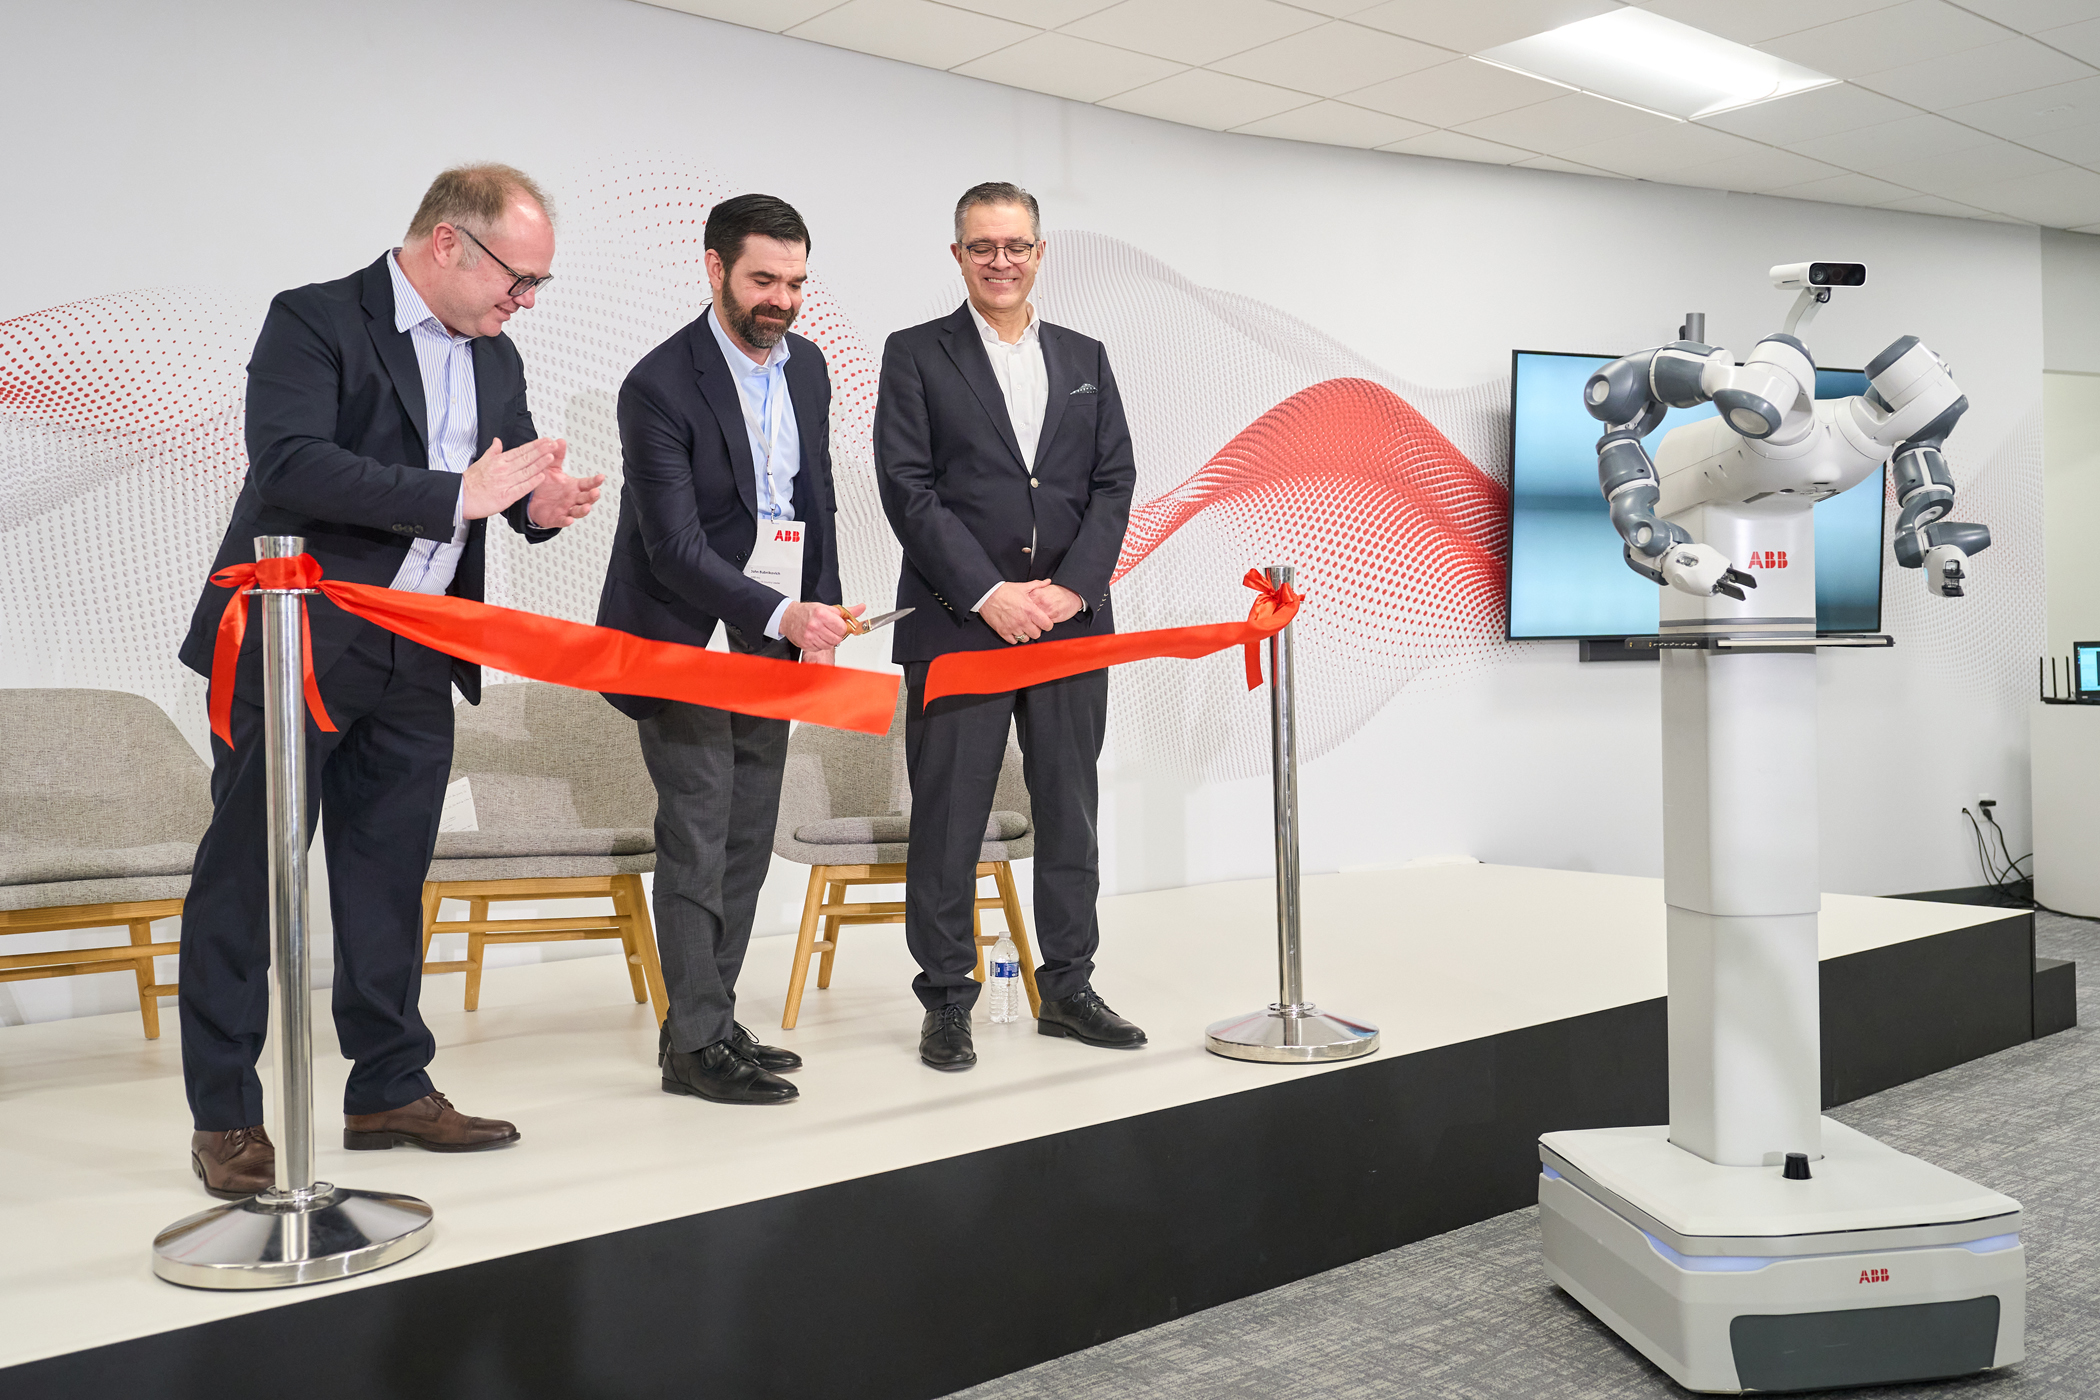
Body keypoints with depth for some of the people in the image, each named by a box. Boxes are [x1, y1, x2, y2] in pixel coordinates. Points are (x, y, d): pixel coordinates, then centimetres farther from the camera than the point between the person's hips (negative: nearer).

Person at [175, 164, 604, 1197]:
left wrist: (541, 504, -9)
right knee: (246, 874, 2)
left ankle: (390, 1089, 22)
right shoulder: (315, 321, -10)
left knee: (388, 876, 12)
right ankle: (225, 1116, 11)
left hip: (414, 661, 6)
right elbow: (291, 464, -23)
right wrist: (458, 494, -25)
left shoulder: (495, 359, 13)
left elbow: (505, 485, 16)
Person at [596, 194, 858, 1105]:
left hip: (770, 646, 7)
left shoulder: (806, 365, 7)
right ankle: (696, 1043, 2)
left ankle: (711, 1020, 21)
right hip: (686, 642, -7)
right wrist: (781, 615, -32)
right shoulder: (660, 385, -16)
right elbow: (676, 549, -22)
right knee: (697, 837, -6)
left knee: (748, 840, 10)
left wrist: (820, 617, 11)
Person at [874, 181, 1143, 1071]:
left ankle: (1067, 987, 21)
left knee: (1070, 808, 9)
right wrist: (988, 593, -14)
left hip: (1071, 621, 4)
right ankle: (946, 1000, 12)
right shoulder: (915, 356, 3)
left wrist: (1071, 586, -7)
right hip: (957, 625, -3)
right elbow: (908, 489, -6)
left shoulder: (1084, 359, 15)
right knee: (948, 817, 0)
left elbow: (1115, 482, 8)